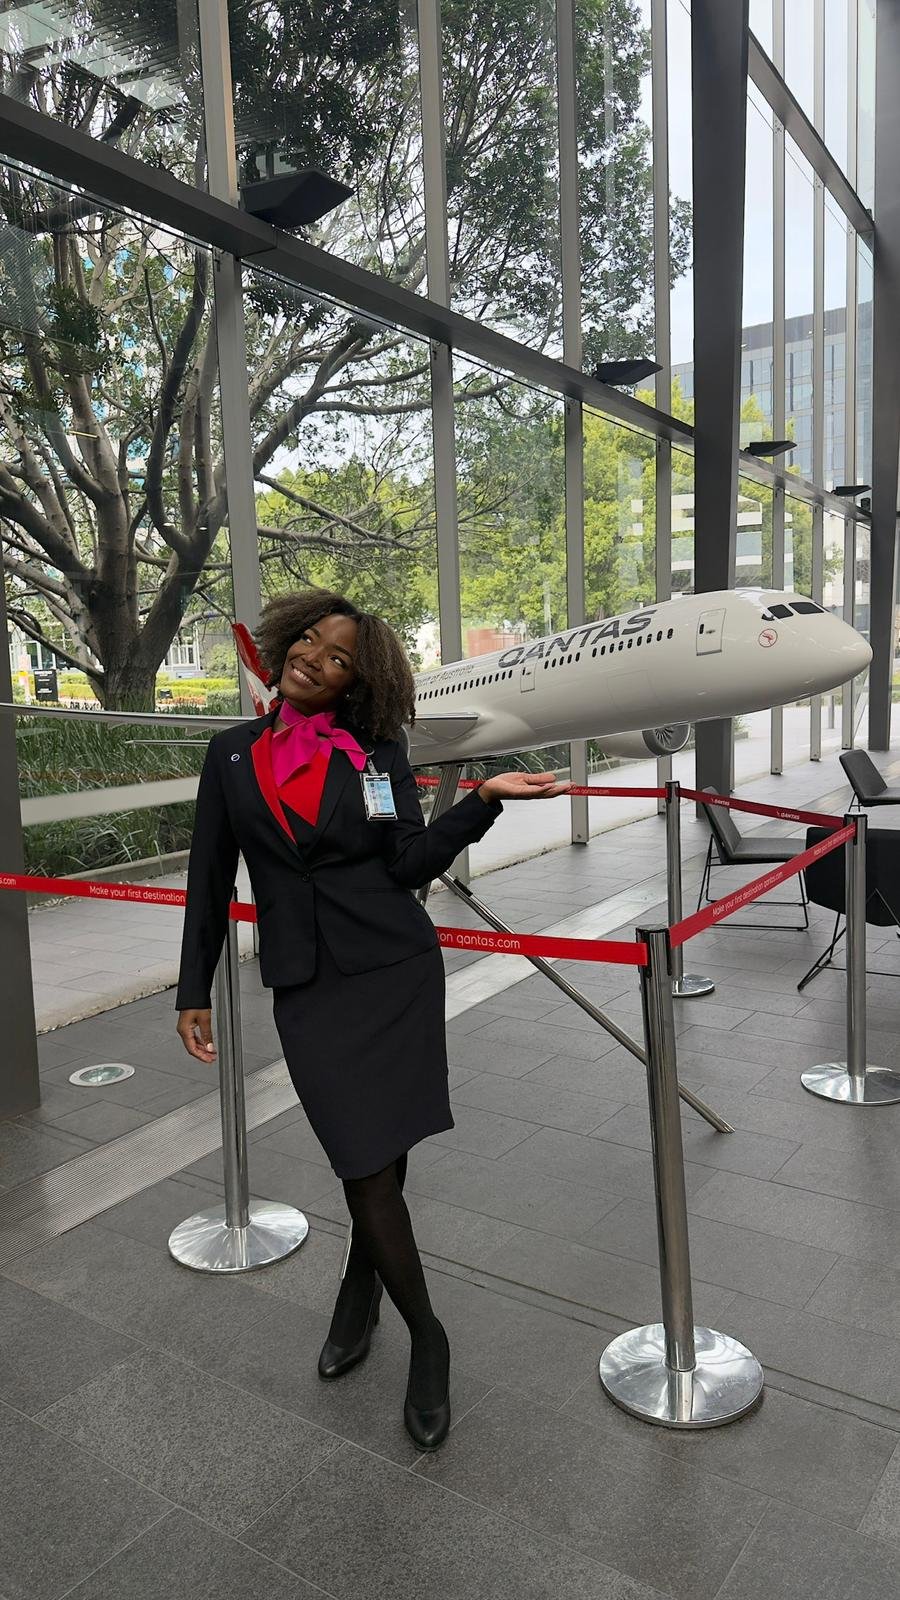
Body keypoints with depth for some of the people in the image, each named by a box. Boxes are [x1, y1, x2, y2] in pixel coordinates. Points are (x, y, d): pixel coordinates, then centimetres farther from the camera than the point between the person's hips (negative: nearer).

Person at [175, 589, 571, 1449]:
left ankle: (359, 1294, 36)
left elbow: (411, 864, -5)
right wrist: (194, 991, 8)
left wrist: (484, 798, -16)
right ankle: (426, 1341, 24)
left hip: (397, 972, 0)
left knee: (381, 1157, 6)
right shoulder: (233, 753, 5)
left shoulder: (378, 753, 2)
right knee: (368, 1166, 1)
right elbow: (211, 878, 8)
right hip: (306, 985, 1)